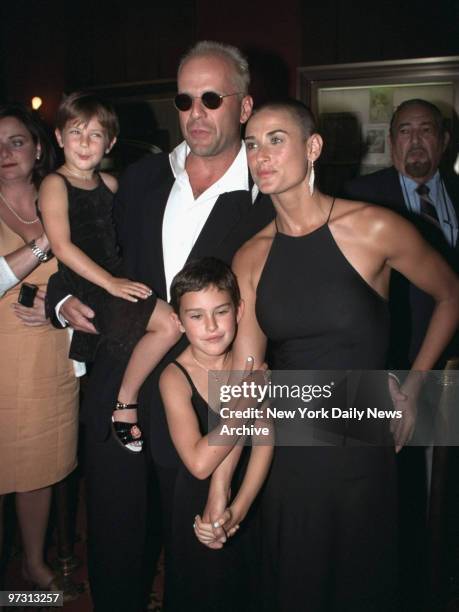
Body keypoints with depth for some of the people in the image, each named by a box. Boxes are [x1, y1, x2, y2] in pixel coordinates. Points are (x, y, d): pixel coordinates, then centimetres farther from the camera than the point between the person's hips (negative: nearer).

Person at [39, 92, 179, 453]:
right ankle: (124, 403, -6)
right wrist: (109, 282, -18)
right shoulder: (55, 184, -3)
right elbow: (62, 246, -13)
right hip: (87, 287, -7)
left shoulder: (110, 184, 15)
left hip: (117, 280, 7)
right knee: (168, 324, -21)